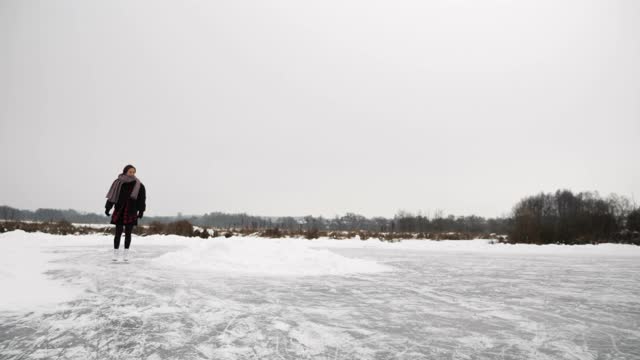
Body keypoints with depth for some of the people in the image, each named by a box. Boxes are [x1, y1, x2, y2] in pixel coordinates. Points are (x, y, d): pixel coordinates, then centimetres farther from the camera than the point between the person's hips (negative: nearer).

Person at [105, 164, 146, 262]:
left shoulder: (138, 185, -2)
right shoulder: (118, 182, -3)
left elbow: (142, 199, -1)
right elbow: (112, 196, -2)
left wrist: (141, 211, -4)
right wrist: (107, 208, -5)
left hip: (131, 213, 1)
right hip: (119, 211, -1)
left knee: (128, 233, 6)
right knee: (118, 233, 1)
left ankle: (126, 253, 17)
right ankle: (116, 253, 15)